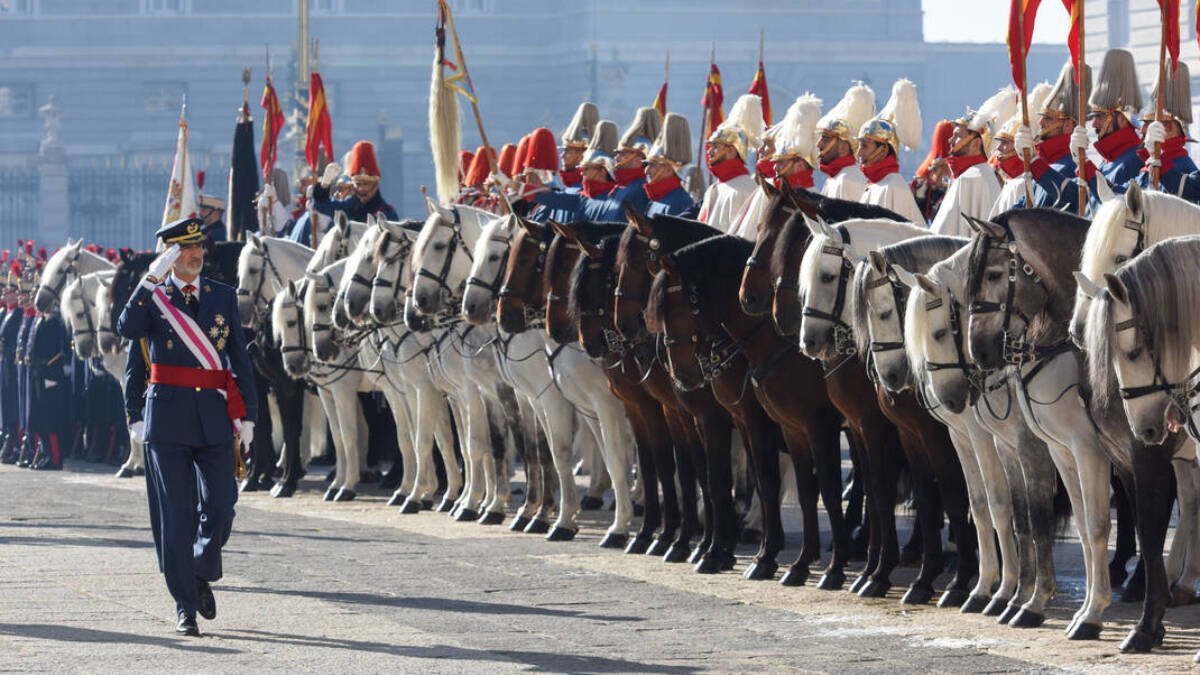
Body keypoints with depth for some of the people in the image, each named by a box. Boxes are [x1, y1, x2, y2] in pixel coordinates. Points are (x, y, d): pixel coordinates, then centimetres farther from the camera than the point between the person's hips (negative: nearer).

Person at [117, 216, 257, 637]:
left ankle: (202, 574, 26)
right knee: (175, 515, -2)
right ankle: (185, 606, 4)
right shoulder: (152, 296, 2)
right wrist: (152, 280, -24)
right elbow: (127, 330, -19)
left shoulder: (223, 296, 10)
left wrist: (247, 413, 6)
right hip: (168, 415, -2)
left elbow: (239, 358, 12)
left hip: (214, 416, 2)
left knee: (220, 507, -3)